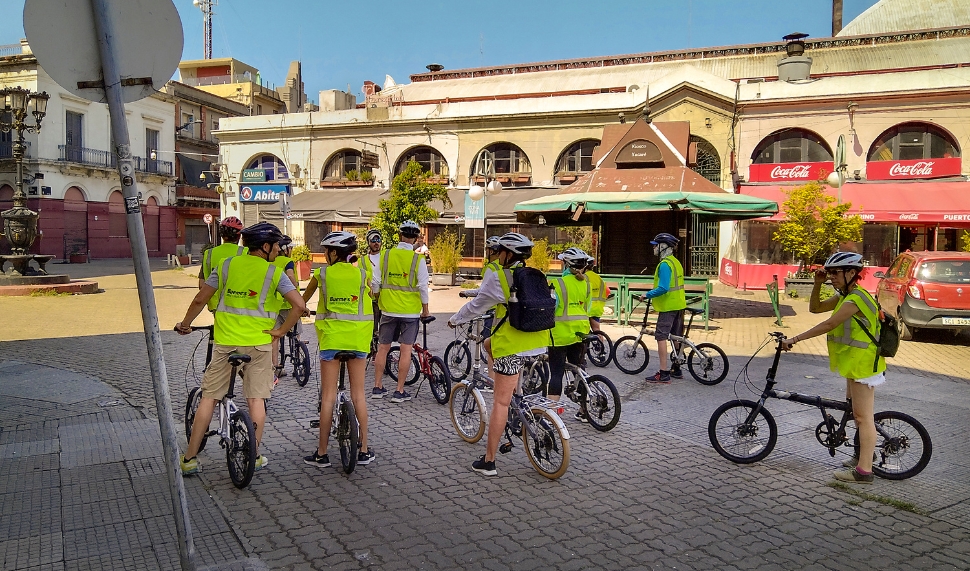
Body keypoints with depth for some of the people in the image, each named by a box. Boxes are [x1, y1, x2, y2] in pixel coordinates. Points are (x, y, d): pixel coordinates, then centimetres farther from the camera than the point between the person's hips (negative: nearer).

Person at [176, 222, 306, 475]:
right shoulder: (273, 273, -6)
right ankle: (255, 456, 16)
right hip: (258, 343, -2)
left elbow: (200, 299, 3)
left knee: (209, 397, 9)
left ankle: (189, 458, 13)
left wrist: (185, 324, 18)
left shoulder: (226, 265, 1)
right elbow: (300, 305, -16)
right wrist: (280, 331, -5)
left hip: (225, 342, 2)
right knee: (256, 398, 9)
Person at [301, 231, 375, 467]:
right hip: (358, 337, 2)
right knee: (358, 393, 8)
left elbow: (303, 299, 13)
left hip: (331, 335, -1)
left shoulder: (322, 274, -1)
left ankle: (321, 454, 9)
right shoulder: (362, 274, 1)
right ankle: (364, 451, 13)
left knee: (328, 396, 3)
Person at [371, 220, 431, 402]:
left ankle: (377, 387, 19)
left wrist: (378, 300, 17)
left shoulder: (386, 255, -2)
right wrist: (425, 309, 4)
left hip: (388, 308, 3)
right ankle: (399, 391, 5)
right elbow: (423, 286, -8)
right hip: (410, 310, -2)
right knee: (406, 350, 2)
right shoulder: (418, 259, -9)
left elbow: (376, 282, 2)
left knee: (383, 348, 12)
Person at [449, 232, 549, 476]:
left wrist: (455, 319, 18)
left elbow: (477, 305, 0)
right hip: (539, 344, 6)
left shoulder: (498, 277, -7)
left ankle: (488, 461, 5)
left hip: (511, 346, -6)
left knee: (501, 402, -2)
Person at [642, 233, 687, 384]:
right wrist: (652, 293, 23)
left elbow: (663, 288, -25)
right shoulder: (676, 262, 14)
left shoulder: (665, 264, -17)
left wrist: (647, 295, -14)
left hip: (668, 306, -10)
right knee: (676, 338, 16)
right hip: (679, 305, 10)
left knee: (661, 337, -8)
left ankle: (663, 374, -10)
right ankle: (677, 370, 24)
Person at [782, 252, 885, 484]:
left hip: (863, 364, -11)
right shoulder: (844, 295, 10)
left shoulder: (855, 299, -21)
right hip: (855, 362, 11)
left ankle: (864, 470, -2)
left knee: (863, 417, -6)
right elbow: (815, 308, 12)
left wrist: (794, 339, -25)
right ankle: (863, 456, 34)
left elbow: (828, 325, -26)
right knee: (855, 411, 21)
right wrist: (818, 283, -1)